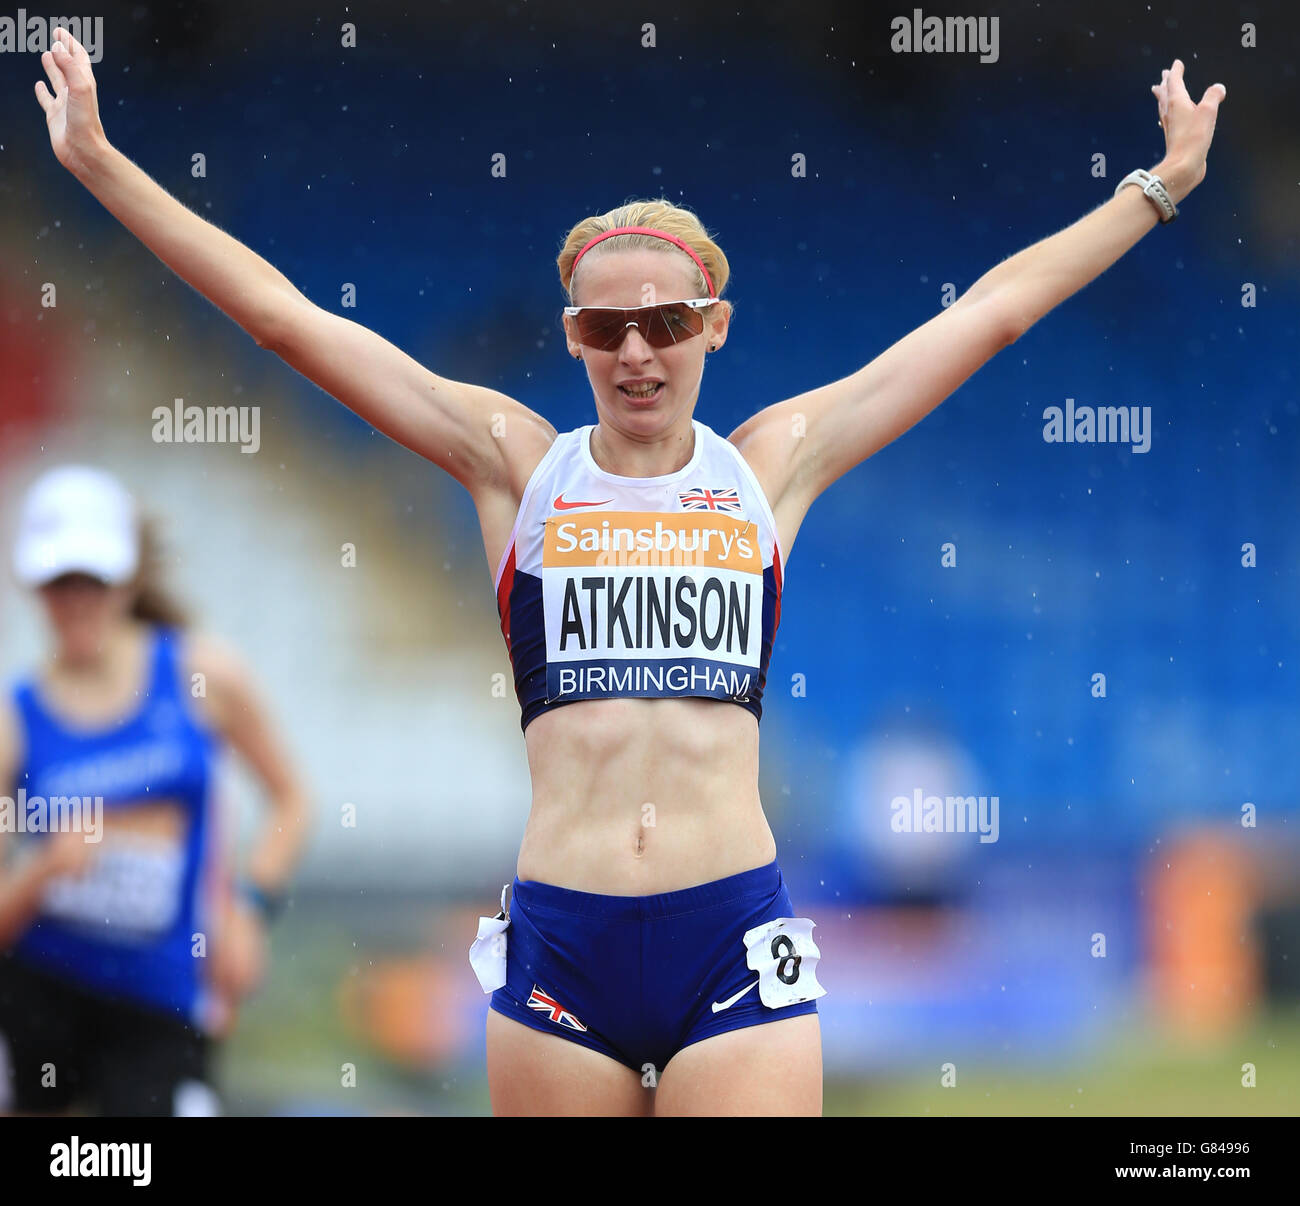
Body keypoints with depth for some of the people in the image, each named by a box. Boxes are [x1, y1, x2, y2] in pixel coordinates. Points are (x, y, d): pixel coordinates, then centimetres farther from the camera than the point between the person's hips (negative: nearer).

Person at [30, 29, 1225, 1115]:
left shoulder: (770, 463, 11)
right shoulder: (517, 461, 9)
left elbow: (991, 310, 17)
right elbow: (285, 316, 9)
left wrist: (1159, 186, 22)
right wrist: (102, 166, 8)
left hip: (735, 938, 0)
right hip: (560, 941, 0)